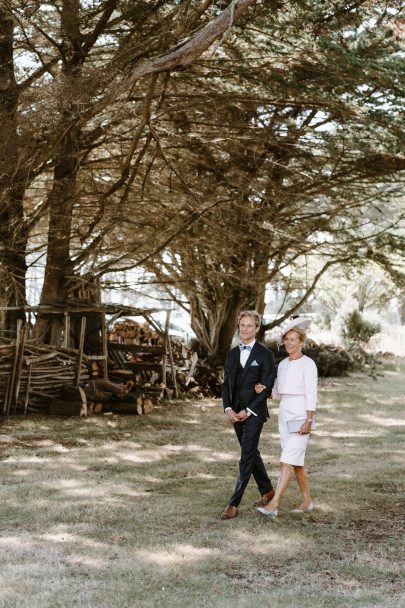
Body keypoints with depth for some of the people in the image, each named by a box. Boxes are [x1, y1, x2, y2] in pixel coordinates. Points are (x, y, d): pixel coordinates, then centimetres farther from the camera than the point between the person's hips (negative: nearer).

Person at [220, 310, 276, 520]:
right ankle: (267, 490, 33)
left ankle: (234, 504, -9)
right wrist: (228, 409, -4)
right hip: (236, 413, 7)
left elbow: (267, 388, -11)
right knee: (251, 453, 16)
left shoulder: (265, 355, -7)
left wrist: (248, 411, -14)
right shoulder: (232, 353, 11)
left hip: (254, 413, -7)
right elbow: (226, 383, 11)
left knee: (247, 457, -8)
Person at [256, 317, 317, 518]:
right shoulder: (283, 364, 11)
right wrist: (263, 389, -5)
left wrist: (308, 421, -20)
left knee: (287, 461, -12)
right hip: (285, 415, 8)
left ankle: (273, 505, -16)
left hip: (301, 416, -8)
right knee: (296, 461, 13)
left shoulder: (308, 364, -11)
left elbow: (311, 395, -14)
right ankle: (307, 501, 26)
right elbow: (278, 392, 16)